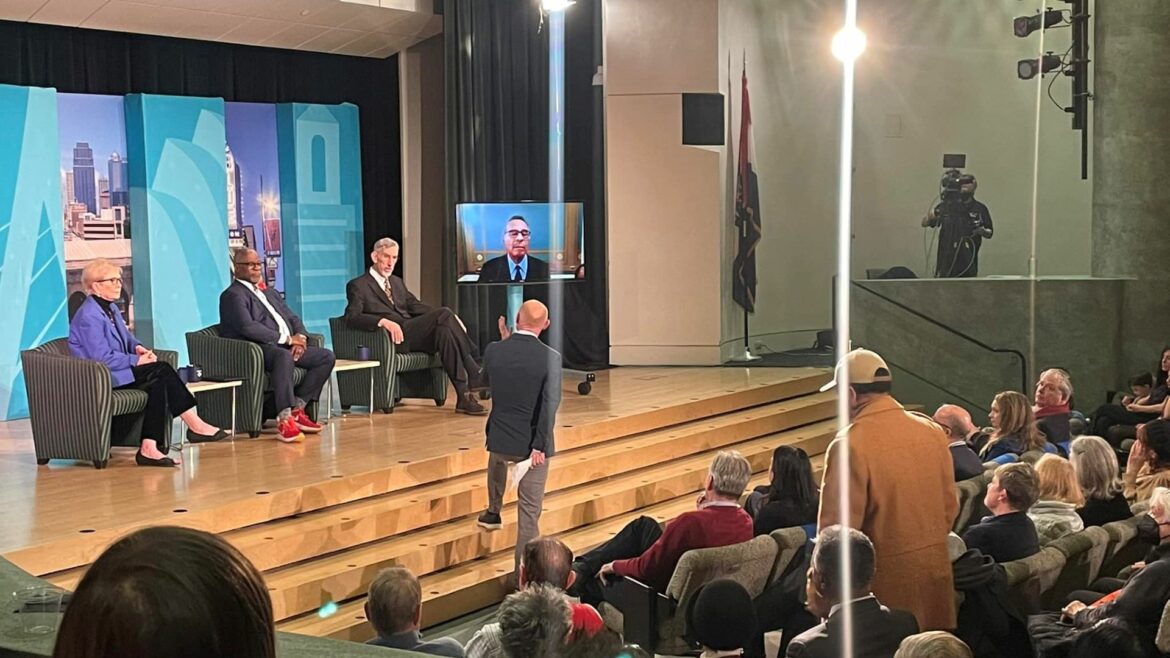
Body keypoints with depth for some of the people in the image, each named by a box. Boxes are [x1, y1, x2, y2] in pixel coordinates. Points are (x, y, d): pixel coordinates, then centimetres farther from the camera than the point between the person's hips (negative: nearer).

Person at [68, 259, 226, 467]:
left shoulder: (111, 308, 16)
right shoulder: (88, 316, -16)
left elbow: (125, 337, 26)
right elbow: (102, 358, -22)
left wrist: (137, 347, 3)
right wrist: (136, 360, -16)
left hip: (117, 371, 9)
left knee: (159, 383, -20)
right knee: (162, 370, -20)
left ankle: (149, 448, -27)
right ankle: (195, 425, -15)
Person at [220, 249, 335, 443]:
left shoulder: (270, 293, 27)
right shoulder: (233, 295, -3)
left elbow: (292, 318, 22)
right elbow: (248, 327, -18)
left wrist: (300, 336, -2)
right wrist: (286, 339, -18)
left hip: (287, 346, 9)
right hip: (256, 349, -9)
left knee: (326, 357, -6)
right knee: (284, 356, -39)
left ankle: (297, 408, -7)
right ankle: (284, 419, -41)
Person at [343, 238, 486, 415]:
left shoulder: (397, 282, 28)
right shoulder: (358, 286, 5)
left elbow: (416, 306, 20)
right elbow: (352, 317, -10)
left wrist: (449, 318, 2)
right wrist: (383, 321, -28)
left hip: (413, 336, 6)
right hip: (394, 340, -6)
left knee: (444, 329, -28)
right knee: (444, 313, -25)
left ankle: (464, 397, -31)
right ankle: (475, 374, -25)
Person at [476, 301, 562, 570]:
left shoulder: (493, 351, -6)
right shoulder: (550, 357, -15)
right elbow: (550, 404, -22)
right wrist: (540, 446, -18)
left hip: (500, 440, 4)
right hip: (533, 444, -3)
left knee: (497, 457, 40)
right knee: (529, 511, 4)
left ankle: (493, 512, 56)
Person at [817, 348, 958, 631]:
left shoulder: (849, 445, -18)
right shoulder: (932, 431, 1)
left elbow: (837, 526, -16)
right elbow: (950, 505, 10)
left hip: (884, 578, -6)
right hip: (935, 570, 6)